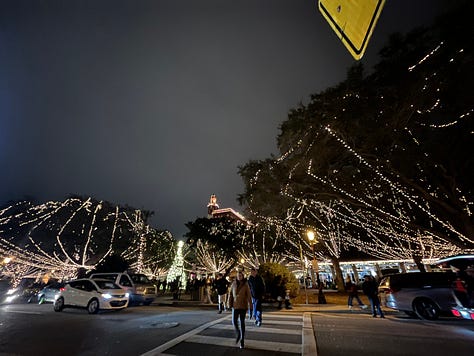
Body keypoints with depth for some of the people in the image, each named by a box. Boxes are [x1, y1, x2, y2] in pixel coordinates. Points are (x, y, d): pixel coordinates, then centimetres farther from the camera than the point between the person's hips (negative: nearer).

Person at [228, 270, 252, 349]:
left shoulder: (246, 285, -9)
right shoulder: (233, 284, -3)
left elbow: (249, 295, -8)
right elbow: (230, 295, 2)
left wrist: (250, 305, -12)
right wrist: (230, 304, 1)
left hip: (243, 306, -2)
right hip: (235, 306, 2)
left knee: (242, 323, 6)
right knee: (234, 321, -2)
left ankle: (242, 340, 23)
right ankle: (238, 334, 29)